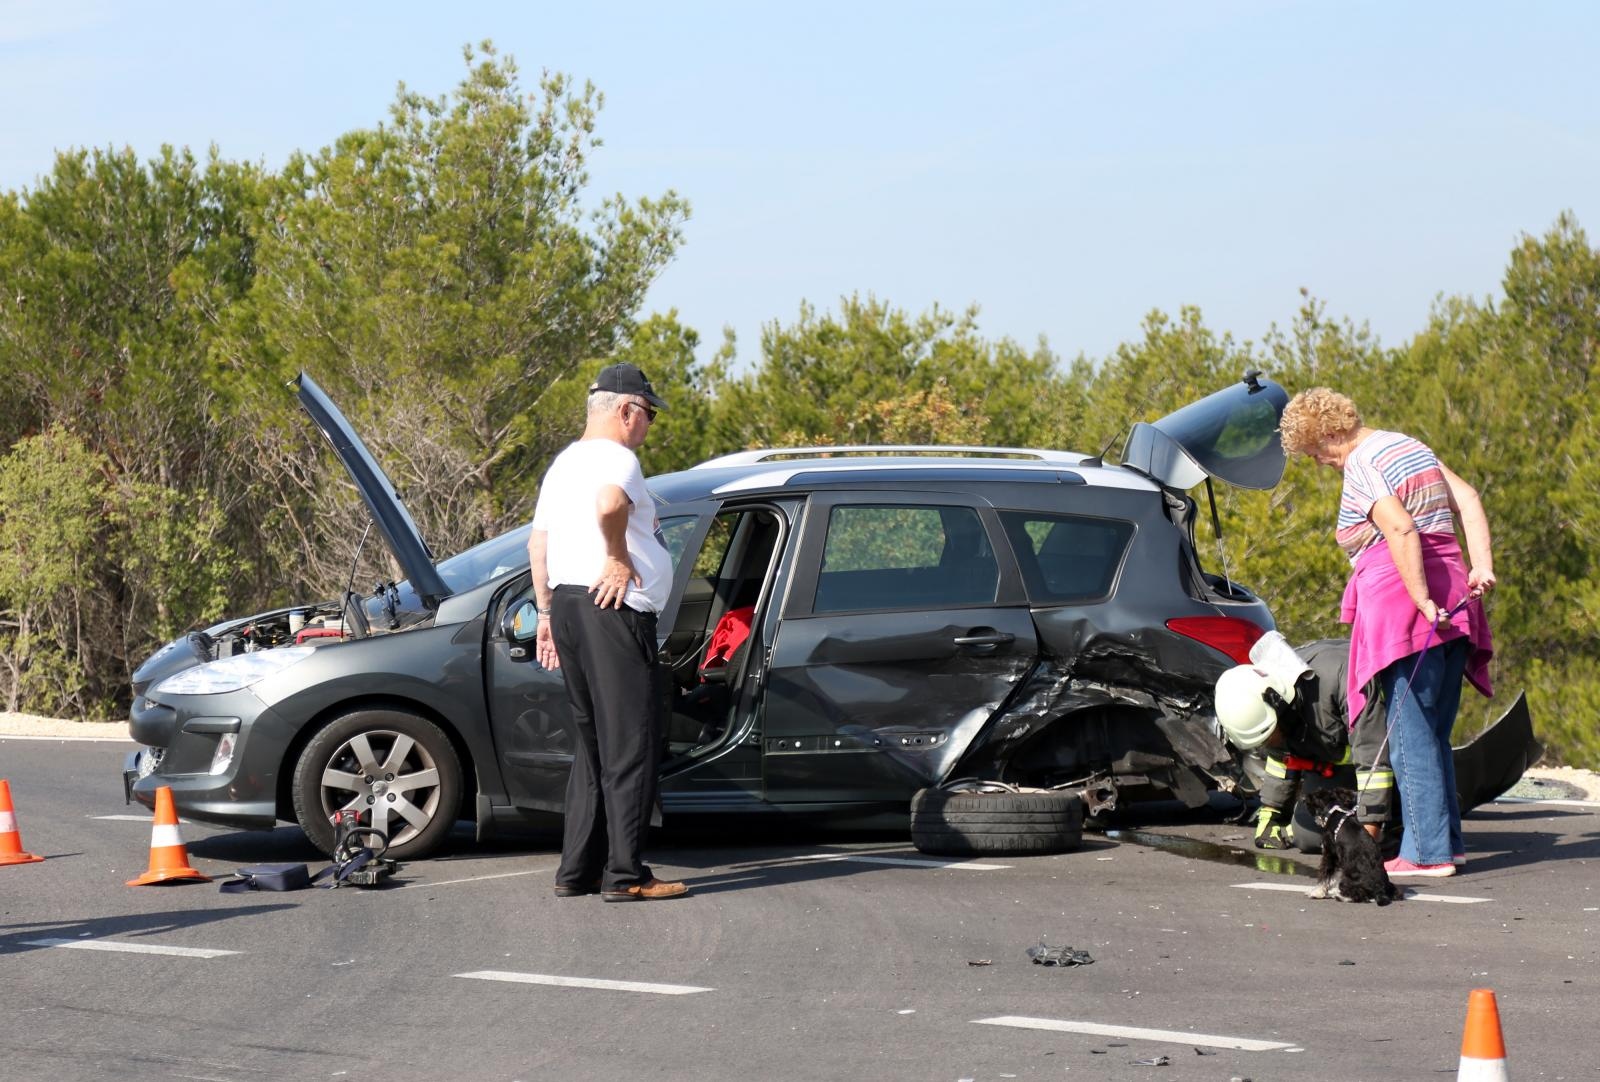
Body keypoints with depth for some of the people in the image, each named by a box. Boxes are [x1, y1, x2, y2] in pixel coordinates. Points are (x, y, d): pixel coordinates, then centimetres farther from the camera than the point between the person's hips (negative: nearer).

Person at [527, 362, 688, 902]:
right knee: (631, 745, -7)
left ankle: (577, 870, 15)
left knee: (594, 743, 15)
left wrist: (547, 612, 23)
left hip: (567, 603, 10)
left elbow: (538, 541, 22)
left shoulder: (563, 463, 21)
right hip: (613, 609, -10)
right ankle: (624, 873, -9)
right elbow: (609, 502, -32)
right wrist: (618, 556, -17)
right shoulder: (616, 458, -9)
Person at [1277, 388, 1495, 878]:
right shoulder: (1409, 447, 20)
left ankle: (1427, 852, -7)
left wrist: (1422, 602, -23)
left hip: (1403, 603, -9)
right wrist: (1482, 565, 3)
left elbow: (1401, 530, -22)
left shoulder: (1361, 467, -8)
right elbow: (1466, 499, 13)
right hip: (1453, 597, 9)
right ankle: (1446, 841, 14)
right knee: (1435, 735, 14)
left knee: (1410, 736, -6)